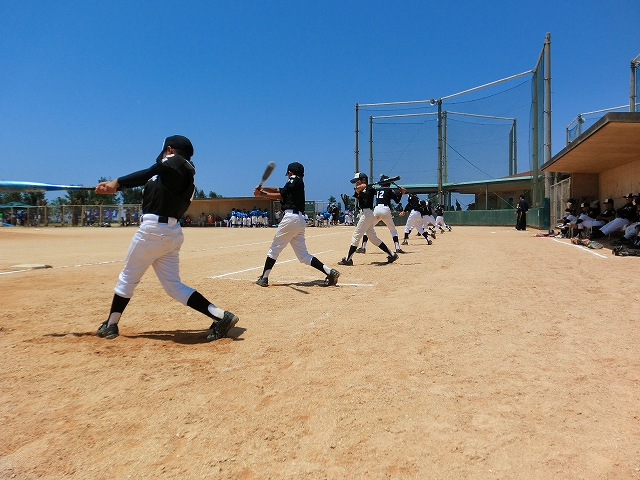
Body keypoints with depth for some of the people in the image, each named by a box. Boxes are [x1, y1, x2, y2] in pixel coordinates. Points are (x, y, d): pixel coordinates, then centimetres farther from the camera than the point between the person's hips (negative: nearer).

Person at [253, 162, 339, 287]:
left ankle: (264, 278, 8)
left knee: (275, 248, 3)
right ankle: (329, 272, -5)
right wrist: (262, 189, 16)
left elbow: (281, 196, -3)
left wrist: (262, 194, 1)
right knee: (303, 255, 6)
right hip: (301, 219, 8)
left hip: (291, 217, -8)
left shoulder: (294, 180, 0)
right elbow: (280, 191, 24)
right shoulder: (299, 183, 25)